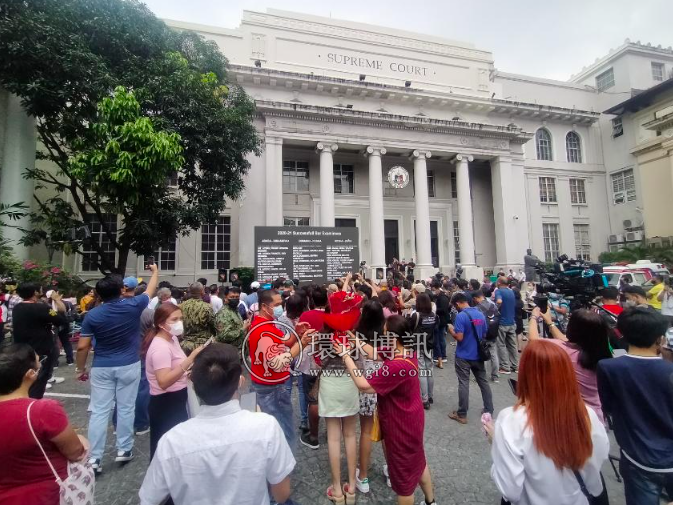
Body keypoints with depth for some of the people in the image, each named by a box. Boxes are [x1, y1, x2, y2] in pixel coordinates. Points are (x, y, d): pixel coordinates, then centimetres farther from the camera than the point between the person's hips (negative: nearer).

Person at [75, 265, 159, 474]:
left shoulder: (92, 315, -7)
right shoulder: (133, 306, -10)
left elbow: (82, 346, -5)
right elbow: (150, 290, 8)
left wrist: (80, 369, 10)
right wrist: (155, 271, 25)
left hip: (102, 368, 1)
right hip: (129, 366, -1)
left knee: (99, 412, 6)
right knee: (126, 409, 9)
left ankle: (94, 458, 10)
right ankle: (124, 450, 21)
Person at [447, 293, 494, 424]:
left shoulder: (461, 316, -18)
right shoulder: (480, 314, 3)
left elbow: (459, 337, -22)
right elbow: (484, 335, 11)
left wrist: (451, 330, -4)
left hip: (464, 356, -6)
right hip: (478, 355, 6)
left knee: (463, 384, 1)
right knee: (483, 382, 16)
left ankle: (462, 414, 9)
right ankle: (489, 410, 27)